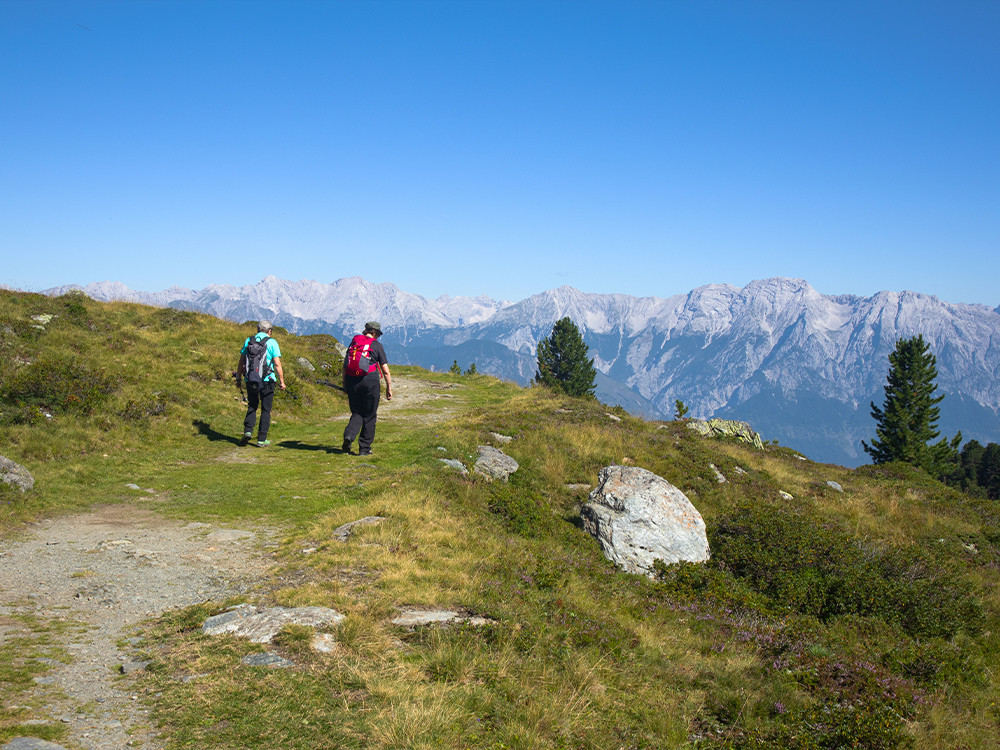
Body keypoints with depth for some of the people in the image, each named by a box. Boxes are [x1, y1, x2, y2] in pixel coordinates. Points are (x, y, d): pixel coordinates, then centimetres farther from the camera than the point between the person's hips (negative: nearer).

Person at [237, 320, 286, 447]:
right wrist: (282, 382, -3)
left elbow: (241, 361, 9)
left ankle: (248, 431, 0)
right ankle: (262, 440, 8)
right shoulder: (272, 342, -3)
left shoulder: (248, 341, 7)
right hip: (266, 381, -3)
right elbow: (277, 364, -8)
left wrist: (238, 378, 18)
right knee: (265, 410, 7)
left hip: (250, 380, 3)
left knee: (252, 407, 19)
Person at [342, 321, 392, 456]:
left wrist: (345, 385, 19)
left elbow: (345, 365, 12)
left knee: (357, 413, 14)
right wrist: (389, 388, 6)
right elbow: (385, 370, -2)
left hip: (352, 381, 3)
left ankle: (349, 435, -14)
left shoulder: (354, 342, 11)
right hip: (370, 380, -3)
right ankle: (364, 448, 10)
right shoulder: (376, 345, 0)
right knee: (369, 416, 8)